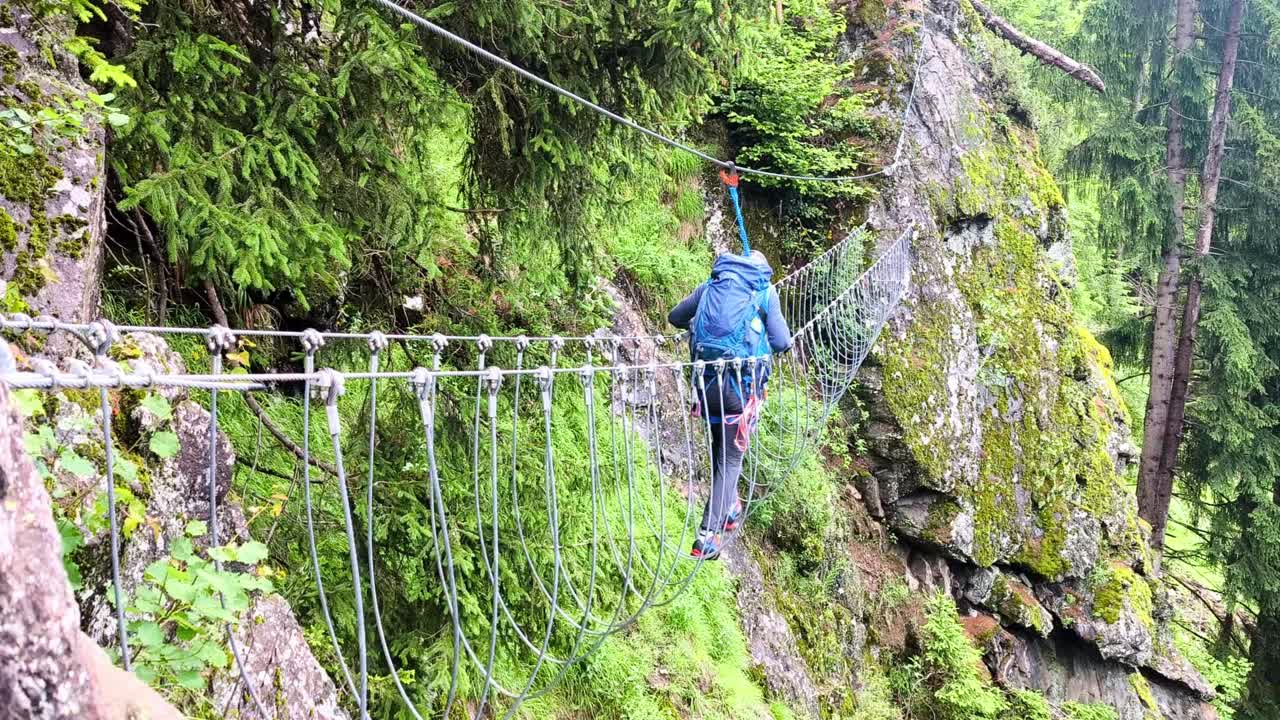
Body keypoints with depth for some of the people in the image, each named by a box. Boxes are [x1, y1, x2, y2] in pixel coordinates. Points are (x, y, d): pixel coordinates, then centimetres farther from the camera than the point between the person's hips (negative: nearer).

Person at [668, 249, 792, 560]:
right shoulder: (765, 291, 5)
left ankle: (729, 509, 37)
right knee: (730, 458, 4)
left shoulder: (711, 286, 15)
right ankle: (708, 536, -4)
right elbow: (783, 342, 1)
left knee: (720, 448, 26)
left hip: (706, 380, 4)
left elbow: (675, 317, 25)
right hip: (739, 384, -4)